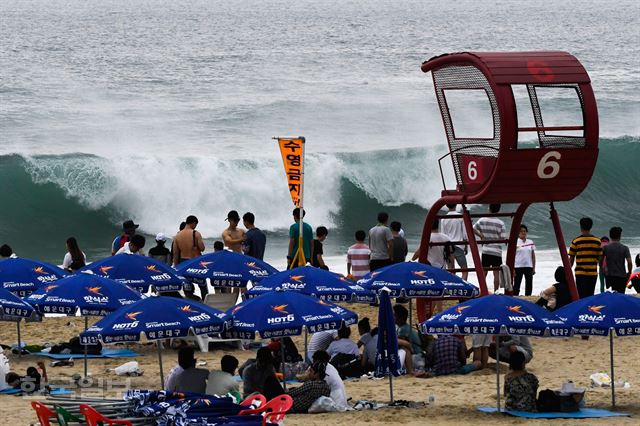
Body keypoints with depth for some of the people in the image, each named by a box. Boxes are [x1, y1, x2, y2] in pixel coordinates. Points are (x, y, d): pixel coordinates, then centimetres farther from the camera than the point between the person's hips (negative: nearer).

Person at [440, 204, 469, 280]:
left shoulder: (444, 219, 0)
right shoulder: (461, 217, -5)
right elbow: (465, 234, -3)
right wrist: (465, 247, 9)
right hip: (459, 246, -2)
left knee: (451, 269, 7)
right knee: (464, 269, 1)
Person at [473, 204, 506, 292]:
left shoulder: (482, 220, -2)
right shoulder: (500, 223, -10)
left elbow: (473, 229, 0)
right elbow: (502, 238, -10)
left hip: (485, 251, 3)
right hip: (497, 251, -3)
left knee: (484, 272, 9)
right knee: (496, 273, 2)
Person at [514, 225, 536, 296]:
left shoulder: (530, 242, 9)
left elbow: (533, 256, 12)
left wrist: (534, 268, 8)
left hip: (528, 266, 4)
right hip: (518, 266, -4)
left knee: (529, 285, 3)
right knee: (517, 285, -2)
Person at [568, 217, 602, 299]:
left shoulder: (576, 241, -4)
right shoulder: (597, 241, 1)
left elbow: (571, 259, 0)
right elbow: (600, 258, 5)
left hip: (580, 273, -2)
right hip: (593, 273, 2)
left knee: (581, 296, -1)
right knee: (590, 296, 7)